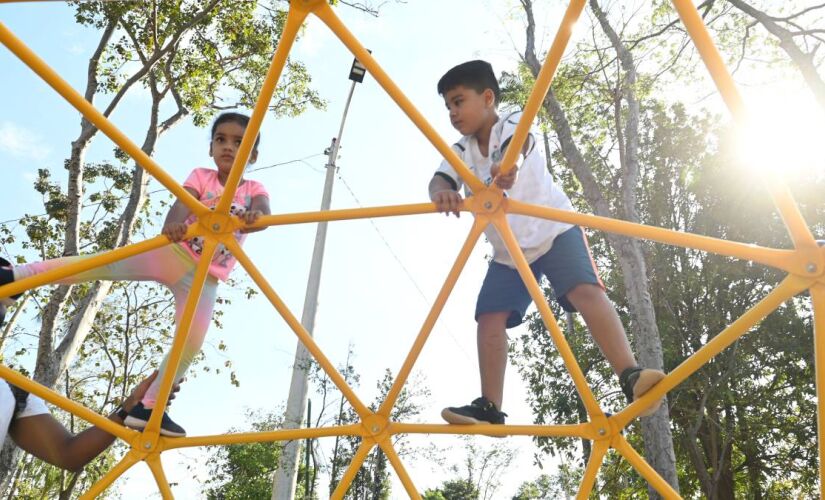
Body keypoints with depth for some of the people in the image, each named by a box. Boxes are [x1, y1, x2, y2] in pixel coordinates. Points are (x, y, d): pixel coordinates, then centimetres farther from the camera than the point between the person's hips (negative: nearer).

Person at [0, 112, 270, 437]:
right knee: (108, 264, -23)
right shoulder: (201, 177, 2)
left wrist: (253, 216, -47)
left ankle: (147, 408, 6)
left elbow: (265, 215, -21)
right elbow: (183, 203, -19)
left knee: (192, 343, -6)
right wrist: (172, 224, -44)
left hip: (205, 277, 1)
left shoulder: (254, 189, 3)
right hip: (174, 253, -1)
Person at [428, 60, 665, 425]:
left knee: (585, 290, -27)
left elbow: (515, 143, -36)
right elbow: (440, 178, -18)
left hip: (554, 231, -4)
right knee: (489, 315, -10)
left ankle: (630, 377, -31)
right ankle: (489, 407, -8)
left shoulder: (514, 123, -11)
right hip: (507, 250, 5)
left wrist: (505, 166, -63)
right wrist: (441, 193, -45)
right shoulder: (460, 151, 3)